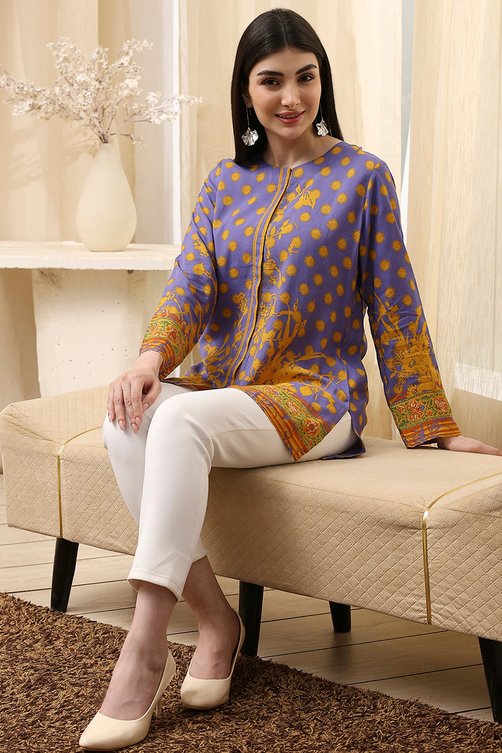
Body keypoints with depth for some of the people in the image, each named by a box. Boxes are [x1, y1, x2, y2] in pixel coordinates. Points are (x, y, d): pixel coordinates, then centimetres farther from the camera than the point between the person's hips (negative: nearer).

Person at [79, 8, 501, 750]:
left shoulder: (362, 177, 1)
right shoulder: (225, 183, 13)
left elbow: (393, 307, 1)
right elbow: (191, 285, 1)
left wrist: (436, 427, 0)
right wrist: (152, 357, -21)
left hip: (316, 393, -4)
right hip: (220, 382, 5)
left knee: (183, 422, -34)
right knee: (130, 418, -28)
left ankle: (143, 651, -35)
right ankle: (216, 619, -19)